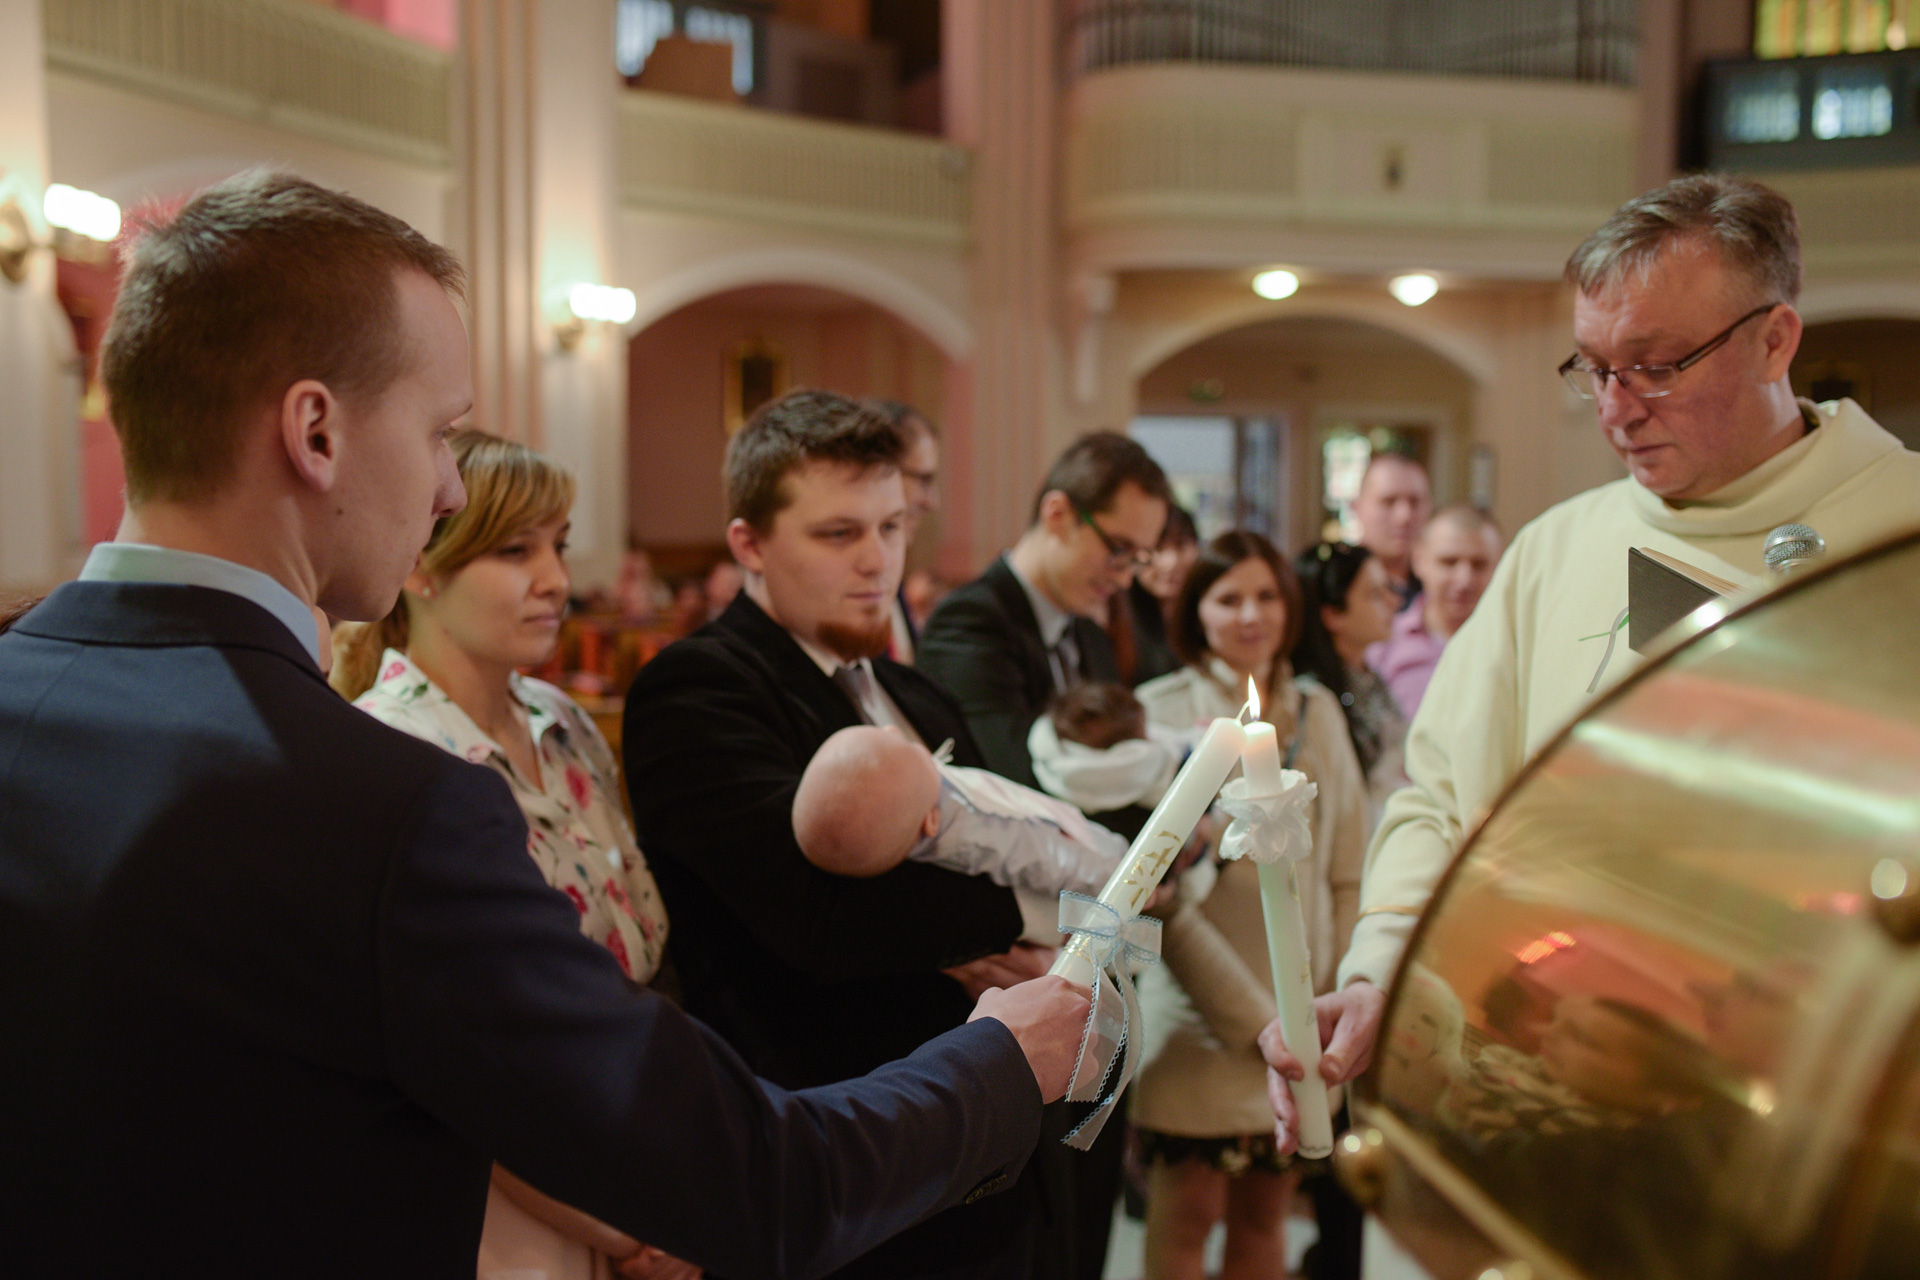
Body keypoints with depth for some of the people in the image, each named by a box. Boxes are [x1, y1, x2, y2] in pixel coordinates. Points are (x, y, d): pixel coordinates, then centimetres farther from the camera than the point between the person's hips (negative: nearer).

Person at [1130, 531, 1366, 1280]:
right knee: (1188, 1218, 2)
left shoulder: (1318, 712, 7)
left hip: (1299, 1016, 4)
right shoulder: (1161, 711, -8)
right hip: (1200, 1015, -4)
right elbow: (1161, 894, -11)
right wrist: (1254, 1020, -14)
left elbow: (1347, 873, 9)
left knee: (1264, 1217, 13)